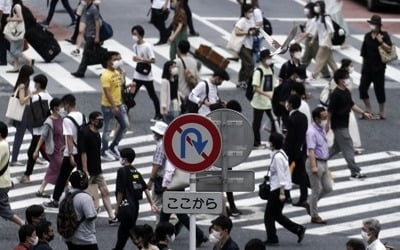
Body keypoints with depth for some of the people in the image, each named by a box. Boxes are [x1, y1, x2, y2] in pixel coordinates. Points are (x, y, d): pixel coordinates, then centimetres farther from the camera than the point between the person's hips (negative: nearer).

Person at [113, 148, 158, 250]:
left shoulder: (122, 171, -10)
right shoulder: (136, 172, 10)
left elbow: (120, 192, -12)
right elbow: (145, 189, 8)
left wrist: (117, 208, -5)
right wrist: (152, 204, 11)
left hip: (126, 205, -8)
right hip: (135, 205, 8)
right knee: (123, 230, 20)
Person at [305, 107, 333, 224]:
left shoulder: (321, 129, 10)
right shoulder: (312, 132, -20)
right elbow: (311, 150, -28)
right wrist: (314, 166, -36)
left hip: (323, 162, 9)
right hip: (316, 162, -9)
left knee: (328, 188, 13)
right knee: (316, 190, -1)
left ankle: (310, 204, 29)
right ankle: (314, 216, 10)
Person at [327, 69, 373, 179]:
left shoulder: (346, 92, 7)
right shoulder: (336, 94, -21)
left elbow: (352, 105, 17)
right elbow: (330, 110, -18)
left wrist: (364, 113, 11)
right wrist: (328, 124, -15)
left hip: (344, 124, 9)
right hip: (339, 126, -9)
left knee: (337, 146, 20)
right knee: (348, 148, -6)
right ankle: (355, 172, -2)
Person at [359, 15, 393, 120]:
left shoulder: (384, 35, -6)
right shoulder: (368, 36, 6)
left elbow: (389, 49, -13)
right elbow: (364, 53, 12)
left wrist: (381, 41, -24)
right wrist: (363, 65, 12)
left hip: (378, 68, -5)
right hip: (367, 67, 5)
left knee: (379, 89, 2)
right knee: (362, 88, 2)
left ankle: (382, 113, 14)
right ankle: (368, 110, 18)